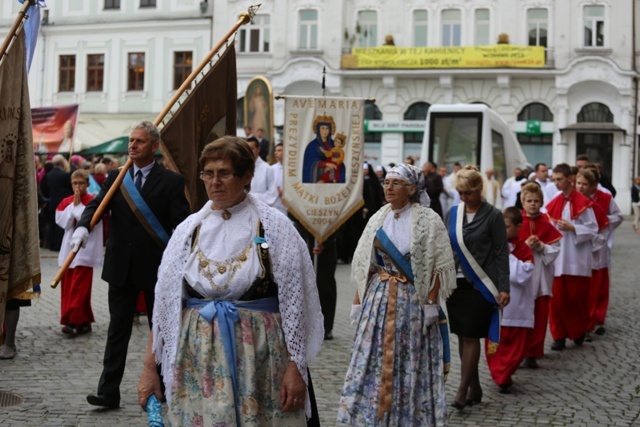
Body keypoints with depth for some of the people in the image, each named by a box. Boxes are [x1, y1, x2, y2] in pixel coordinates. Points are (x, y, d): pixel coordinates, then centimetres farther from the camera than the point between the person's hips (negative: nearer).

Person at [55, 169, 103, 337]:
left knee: (79, 287, -9)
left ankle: (74, 322, -9)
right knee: (68, 287, 6)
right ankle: (84, 321, 14)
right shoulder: (66, 202, 9)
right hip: (69, 248, 6)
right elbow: (62, 222, -1)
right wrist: (72, 205, -9)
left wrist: (78, 205, -14)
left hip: (85, 249, -6)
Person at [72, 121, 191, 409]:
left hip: (156, 267, -3)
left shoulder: (171, 182, -4)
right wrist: (83, 226, -25)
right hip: (121, 267, 3)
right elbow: (96, 205, -3)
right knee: (117, 329, 5)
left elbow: (182, 225, -8)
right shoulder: (116, 178, 6)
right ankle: (108, 392, 8)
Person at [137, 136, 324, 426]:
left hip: (258, 355, -2)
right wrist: (150, 367, 4)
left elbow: (295, 301, -5)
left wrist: (295, 366, -10)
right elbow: (164, 301, 7)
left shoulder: (274, 226, -4)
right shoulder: (189, 229, 5)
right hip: (198, 358, 3)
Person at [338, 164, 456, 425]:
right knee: (374, 362, 5)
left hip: (413, 300, -4)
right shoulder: (378, 220, 7)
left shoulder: (428, 221, -7)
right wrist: (358, 301, 7)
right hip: (379, 299, 4)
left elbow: (439, 267, -9)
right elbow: (365, 266, 10)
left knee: (410, 365, 2)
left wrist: (431, 304, -15)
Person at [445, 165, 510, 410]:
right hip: (456, 282, 5)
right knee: (462, 336, 7)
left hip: (479, 286, -5)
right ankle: (475, 388, 17)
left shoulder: (493, 216, -5)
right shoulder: (453, 213, 8)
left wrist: (504, 288, -9)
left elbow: (501, 254, -5)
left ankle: (463, 391, 0)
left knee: (471, 337, -4)